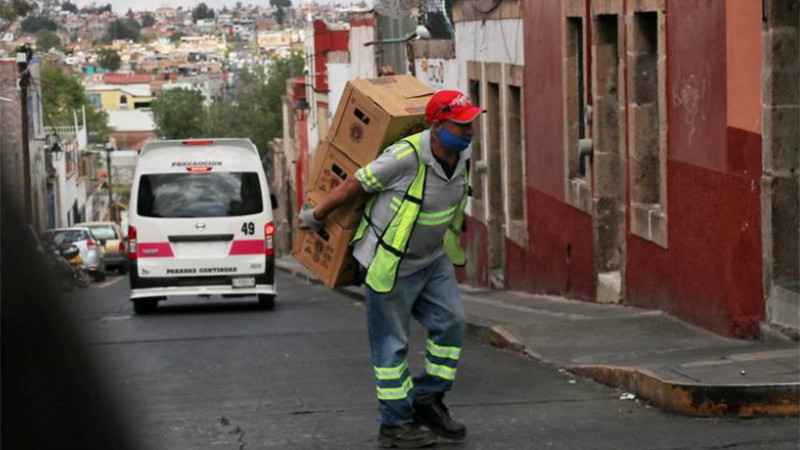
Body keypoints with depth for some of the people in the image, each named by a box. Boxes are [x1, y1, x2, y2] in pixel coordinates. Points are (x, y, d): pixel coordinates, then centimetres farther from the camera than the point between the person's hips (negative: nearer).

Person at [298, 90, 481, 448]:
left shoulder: (463, 155, -7)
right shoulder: (407, 156, -30)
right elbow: (354, 184, -17)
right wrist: (314, 218, -5)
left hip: (432, 257, 7)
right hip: (390, 261, -7)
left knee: (450, 322, 2)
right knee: (392, 344, 2)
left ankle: (427, 402, 16)